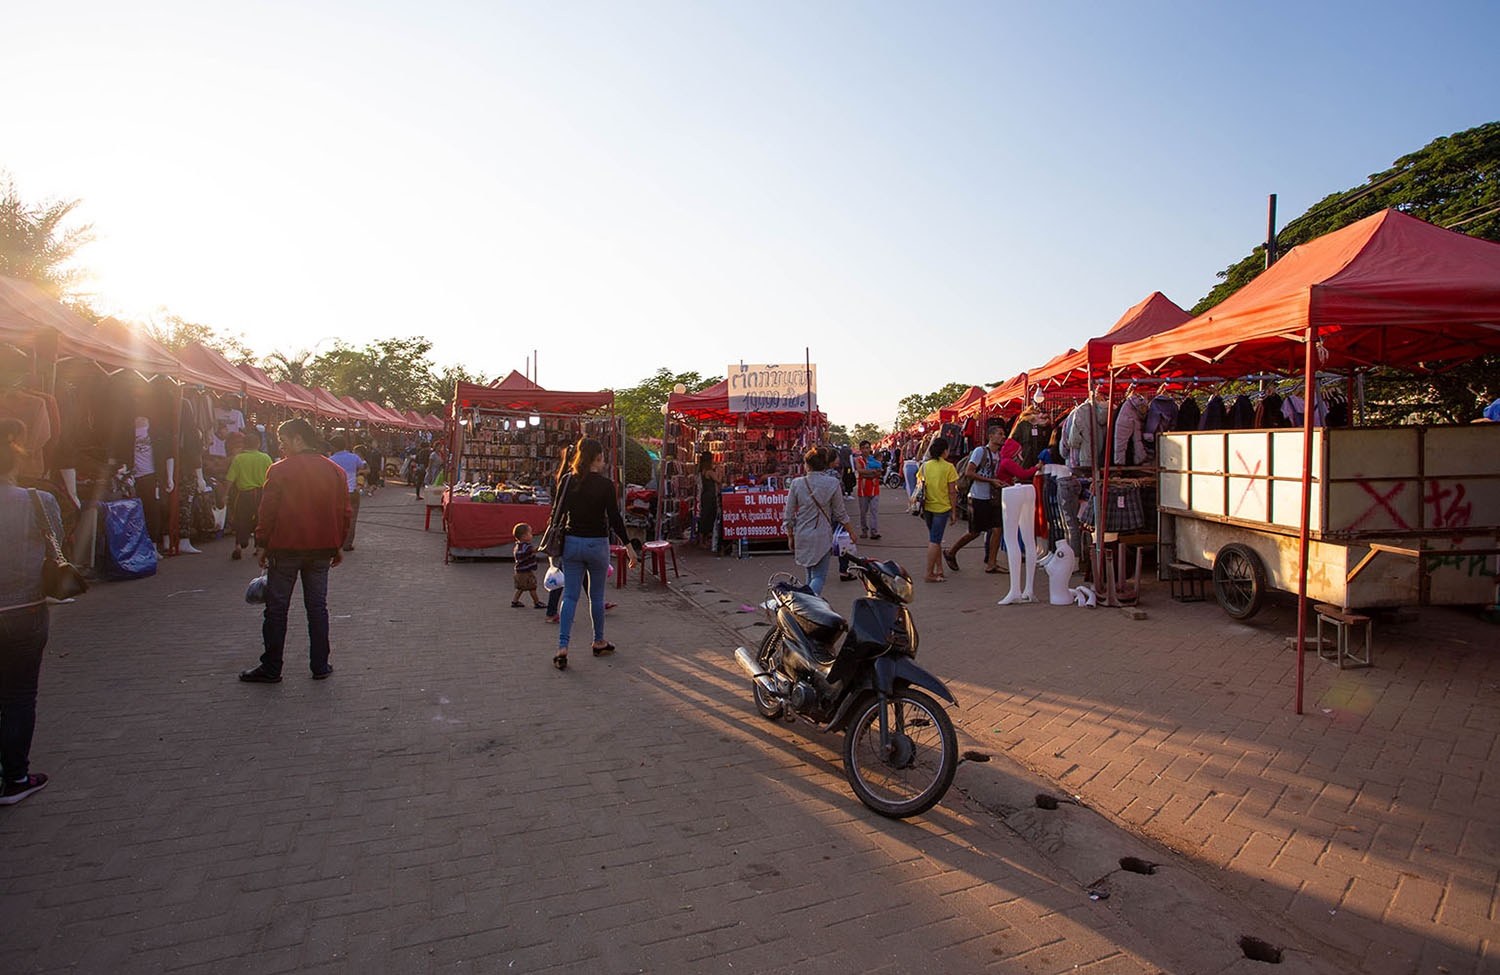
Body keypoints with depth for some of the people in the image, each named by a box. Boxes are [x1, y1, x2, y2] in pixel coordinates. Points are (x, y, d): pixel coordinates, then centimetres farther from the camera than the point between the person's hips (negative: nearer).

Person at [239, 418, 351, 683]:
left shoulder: (280, 470, -8)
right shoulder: (336, 471, 4)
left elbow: (267, 511, -7)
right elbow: (345, 512, 8)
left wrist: (263, 545, 3)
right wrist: (337, 546, 16)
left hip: (286, 548, -4)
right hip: (322, 549, 4)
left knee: (276, 608, 6)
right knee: (317, 606, 11)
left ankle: (271, 668, 11)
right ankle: (320, 665, 13)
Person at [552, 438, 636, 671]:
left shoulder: (569, 481, -1)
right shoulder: (605, 485, -11)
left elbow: (559, 513, 3)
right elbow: (615, 518, -12)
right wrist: (629, 545, -5)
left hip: (572, 543, 2)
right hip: (597, 545, -2)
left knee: (570, 596, 5)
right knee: (596, 595, 13)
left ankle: (562, 647, -5)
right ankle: (599, 642, 27)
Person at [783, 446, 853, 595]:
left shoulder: (797, 483, -5)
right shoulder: (833, 483, -7)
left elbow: (788, 515, 0)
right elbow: (840, 514, 0)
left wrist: (790, 536, 13)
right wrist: (851, 531, 15)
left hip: (801, 535, 3)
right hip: (822, 535, -3)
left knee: (810, 574, 20)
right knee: (819, 576, 0)